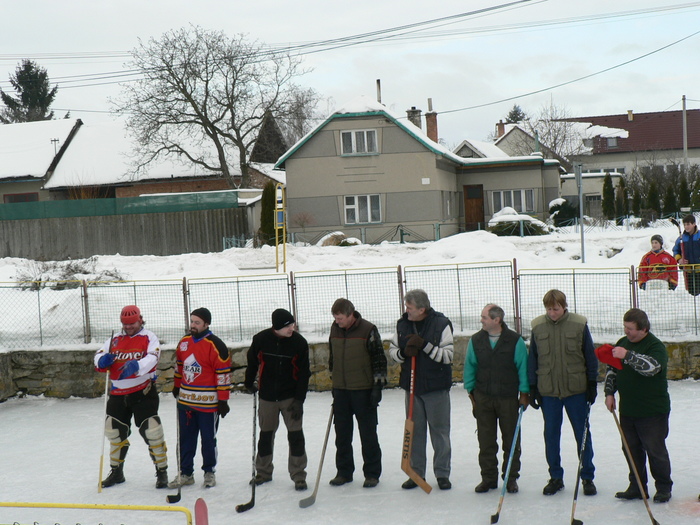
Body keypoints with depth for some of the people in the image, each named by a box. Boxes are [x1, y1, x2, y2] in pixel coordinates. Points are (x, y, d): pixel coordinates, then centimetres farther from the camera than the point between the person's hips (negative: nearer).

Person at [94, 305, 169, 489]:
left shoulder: (149, 338, -4)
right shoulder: (115, 340, 11)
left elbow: (152, 358, -21)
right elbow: (99, 358, 8)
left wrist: (135, 366, -40)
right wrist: (103, 360, -18)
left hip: (143, 392, -5)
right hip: (118, 394, 5)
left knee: (151, 431, -9)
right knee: (115, 432, 13)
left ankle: (162, 472, 4)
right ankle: (116, 472, 31)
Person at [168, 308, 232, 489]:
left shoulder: (215, 345, -13)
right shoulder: (184, 342, 6)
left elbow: (223, 374, -13)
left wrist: (223, 400, -14)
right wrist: (177, 386, 26)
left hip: (208, 404, -6)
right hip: (185, 401, 6)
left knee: (208, 440, 7)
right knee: (185, 439, 11)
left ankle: (209, 473, 22)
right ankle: (185, 473, 21)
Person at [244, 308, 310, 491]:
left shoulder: (299, 342, -12)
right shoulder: (261, 339, -11)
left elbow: (304, 373, -9)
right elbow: (252, 362, 6)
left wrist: (299, 400, -13)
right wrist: (249, 384, 15)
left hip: (291, 396, -1)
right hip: (267, 396, 1)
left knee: (295, 435, -3)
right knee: (265, 434, 13)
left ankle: (298, 475, 7)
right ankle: (263, 472, 29)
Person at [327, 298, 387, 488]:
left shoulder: (368, 330, -12)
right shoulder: (335, 329, 4)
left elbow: (379, 359, -8)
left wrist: (378, 385, -12)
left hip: (363, 390, -5)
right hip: (340, 390, 5)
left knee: (368, 433, 3)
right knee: (342, 433, 11)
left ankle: (372, 473, 13)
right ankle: (344, 472, 22)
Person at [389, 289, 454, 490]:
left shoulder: (441, 324, -11)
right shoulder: (402, 324, 3)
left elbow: (448, 355, -14)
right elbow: (392, 350, 10)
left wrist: (425, 345, -24)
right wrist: (404, 352, -12)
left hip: (436, 386, -4)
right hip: (412, 385, 4)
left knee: (440, 430, 4)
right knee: (414, 430, 10)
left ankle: (442, 473, 15)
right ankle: (416, 472, 20)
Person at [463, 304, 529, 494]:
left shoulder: (515, 341, -7)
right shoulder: (476, 340, 2)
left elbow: (523, 367, -3)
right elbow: (470, 367, 9)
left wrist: (524, 393, -4)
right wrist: (471, 391, 7)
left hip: (508, 398, -2)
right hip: (483, 398, 2)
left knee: (511, 440, 7)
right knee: (485, 441, 7)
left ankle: (511, 478, 19)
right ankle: (488, 477, 17)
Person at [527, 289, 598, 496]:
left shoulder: (579, 325, -7)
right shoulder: (538, 326, -1)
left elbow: (590, 357, 1)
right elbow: (532, 359, 6)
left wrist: (592, 384, -1)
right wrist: (532, 388, 4)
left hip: (576, 389, -2)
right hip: (548, 391, 2)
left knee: (582, 433, 7)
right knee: (551, 435, 8)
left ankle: (587, 477, 19)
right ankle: (555, 477, 21)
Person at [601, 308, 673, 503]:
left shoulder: (656, 346, -13)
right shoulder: (622, 343, 9)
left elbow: (651, 366, -33)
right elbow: (611, 369, 17)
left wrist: (627, 355, -34)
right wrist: (609, 392, 8)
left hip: (652, 412, -6)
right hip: (627, 410, 7)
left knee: (655, 451, 3)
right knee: (631, 450, 12)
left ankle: (664, 488, 18)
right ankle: (637, 487, 24)